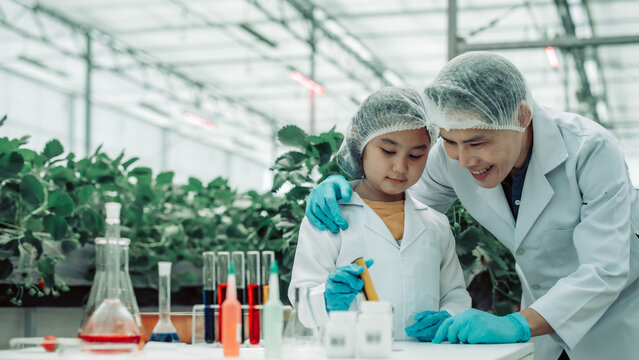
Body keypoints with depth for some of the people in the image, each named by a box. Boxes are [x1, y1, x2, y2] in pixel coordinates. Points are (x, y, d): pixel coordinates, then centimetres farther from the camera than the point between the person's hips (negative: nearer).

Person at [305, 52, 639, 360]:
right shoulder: (451, 155, -17)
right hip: (546, 316, 4)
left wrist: (517, 325, -48)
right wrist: (343, 189, -18)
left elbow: (604, 270, -35)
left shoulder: (591, 150, -31)